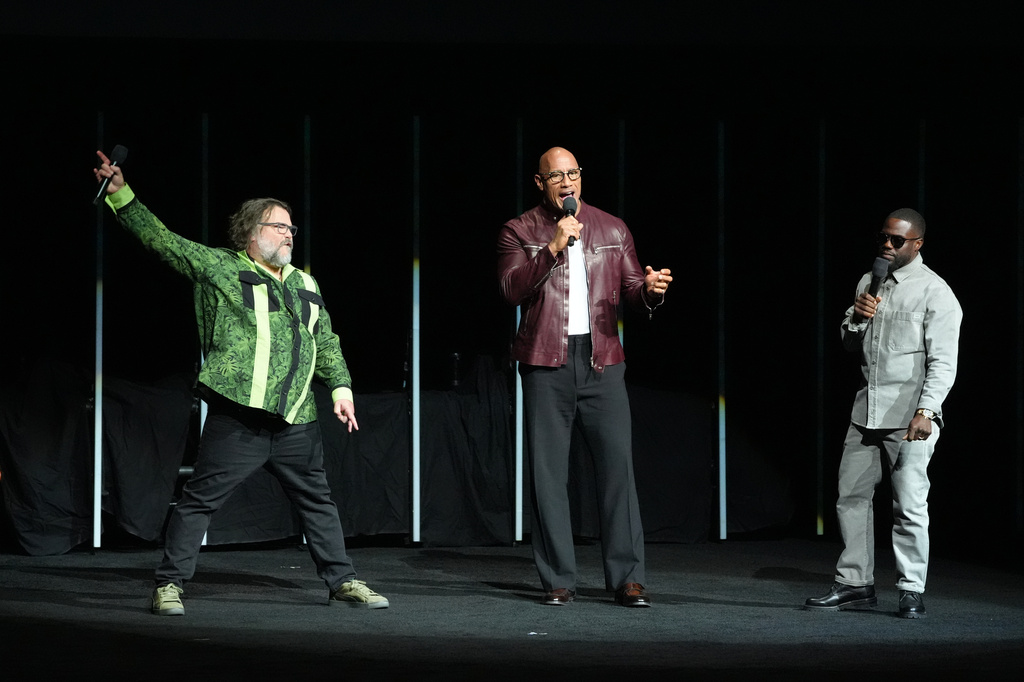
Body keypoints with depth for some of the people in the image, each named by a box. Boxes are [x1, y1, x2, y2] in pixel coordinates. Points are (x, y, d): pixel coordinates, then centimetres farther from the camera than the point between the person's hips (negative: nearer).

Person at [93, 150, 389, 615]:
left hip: (296, 420, 5)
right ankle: (170, 584, 3)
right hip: (238, 417, -5)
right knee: (199, 500, -4)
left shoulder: (305, 285, 20)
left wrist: (341, 388, 13)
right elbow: (161, 239, 0)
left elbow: (326, 344, 25)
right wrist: (121, 194, -7)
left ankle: (342, 581, 22)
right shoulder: (219, 268, 3)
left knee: (317, 501, 12)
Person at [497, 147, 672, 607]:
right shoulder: (519, 232, 6)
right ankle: (558, 581, 6)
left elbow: (631, 289, 11)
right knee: (549, 473, 0)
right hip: (546, 363, -1)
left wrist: (650, 289, -13)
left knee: (617, 465, -6)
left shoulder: (612, 230, 14)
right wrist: (553, 248, -16)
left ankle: (627, 578, -2)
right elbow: (512, 289, -8)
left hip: (602, 360, 1)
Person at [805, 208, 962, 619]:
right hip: (867, 410, 7)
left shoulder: (935, 292, -6)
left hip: (910, 415, -7)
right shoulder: (869, 283, 15)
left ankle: (911, 591, 0)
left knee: (909, 504, -7)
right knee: (851, 496, 8)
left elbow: (943, 361, -12)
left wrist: (925, 410, -22)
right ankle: (855, 583, 16)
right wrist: (855, 319, 0)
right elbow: (850, 345, 22)